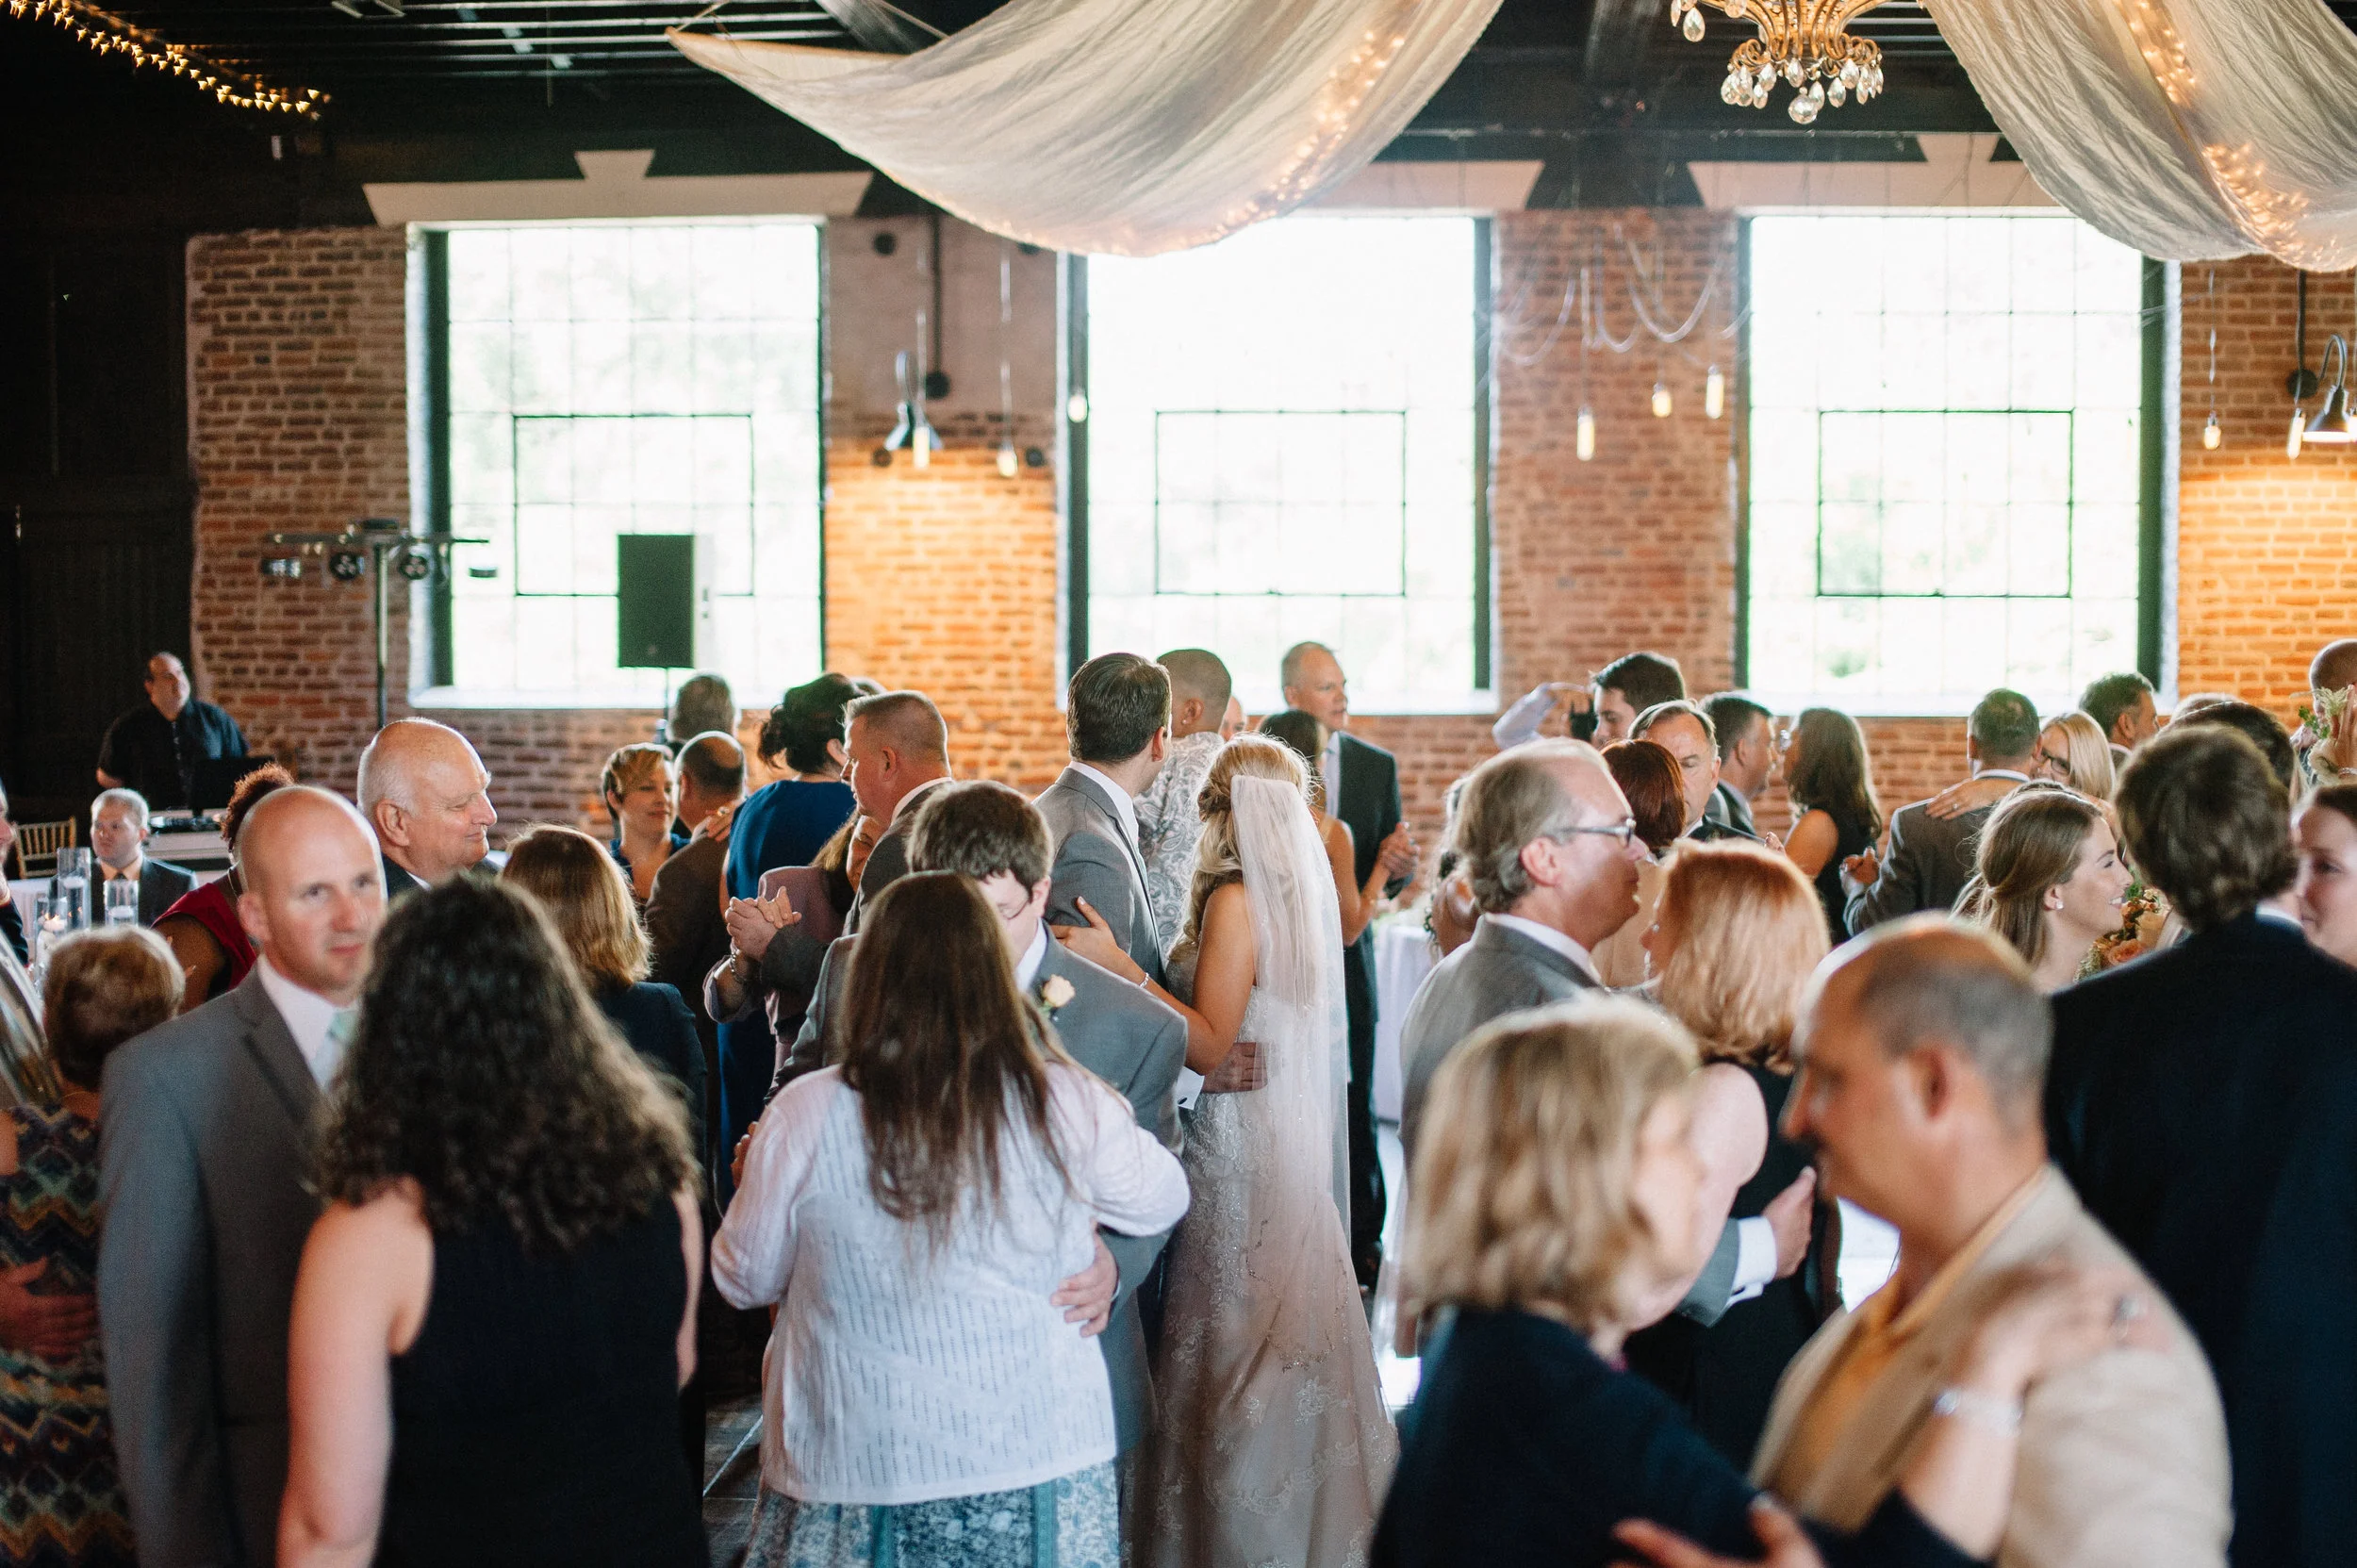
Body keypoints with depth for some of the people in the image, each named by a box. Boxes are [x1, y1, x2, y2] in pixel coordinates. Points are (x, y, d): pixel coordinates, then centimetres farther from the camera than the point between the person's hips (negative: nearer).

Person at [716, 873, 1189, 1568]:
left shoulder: (804, 1118, -13)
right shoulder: (1068, 1108, -11)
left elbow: (745, 1279, 3)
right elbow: (1162, 1198, 9)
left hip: (859, 1475, 0)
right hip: (1041, 1462, 1)